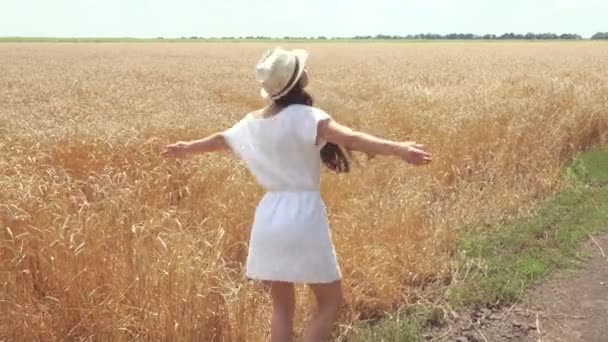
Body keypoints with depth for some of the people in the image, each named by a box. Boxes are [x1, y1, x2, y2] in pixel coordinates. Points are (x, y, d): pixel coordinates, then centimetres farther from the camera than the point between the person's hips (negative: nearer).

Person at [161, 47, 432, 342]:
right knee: (330, 303, 8)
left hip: (269, 217, 7)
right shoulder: (305, 116, -13)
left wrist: (185, 147, 46)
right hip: (303, 214, -6)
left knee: (282, 308, 17)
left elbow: (219, 140, 26)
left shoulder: (253, 122, 8)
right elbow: (350, 138, -30)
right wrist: (397, 149, -39)